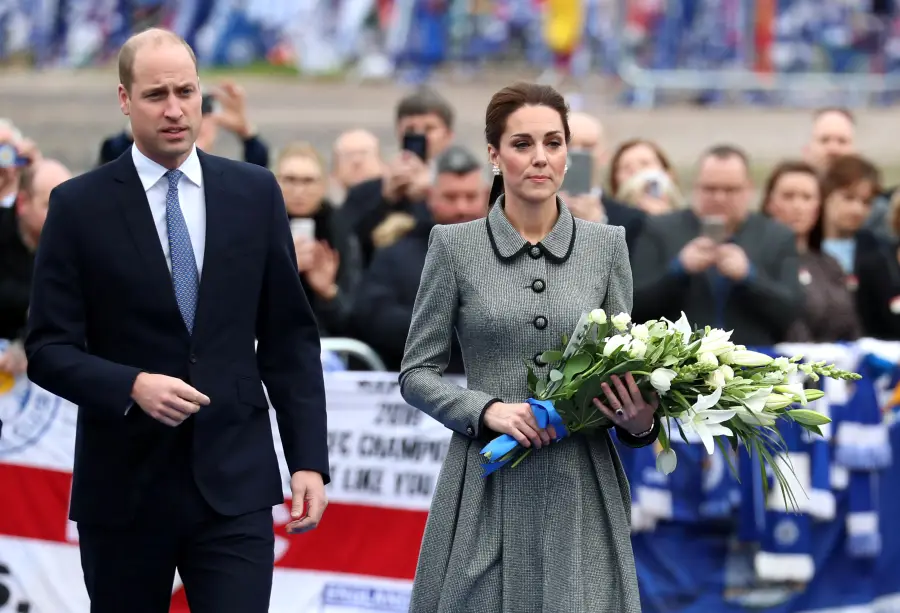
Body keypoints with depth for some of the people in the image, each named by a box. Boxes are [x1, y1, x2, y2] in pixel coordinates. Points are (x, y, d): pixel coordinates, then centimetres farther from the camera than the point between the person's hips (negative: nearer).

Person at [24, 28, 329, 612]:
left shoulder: (255, 193, 5)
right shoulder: (80, 206, -1)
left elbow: (290, 338, 8)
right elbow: (49, 349, -3)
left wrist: (310, 459, 0)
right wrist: (132, 387, -20)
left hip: (235, 481, 1)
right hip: (124, 484, -1)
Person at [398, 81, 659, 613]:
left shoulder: (606, 245, 5)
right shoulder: (455, 246, 1)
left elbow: (622, 363, 11)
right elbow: (417, 373, 3)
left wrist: (640, 420, -10)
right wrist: (487, 410, -14)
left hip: (582, 489, 1)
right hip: (489, 490, -1)